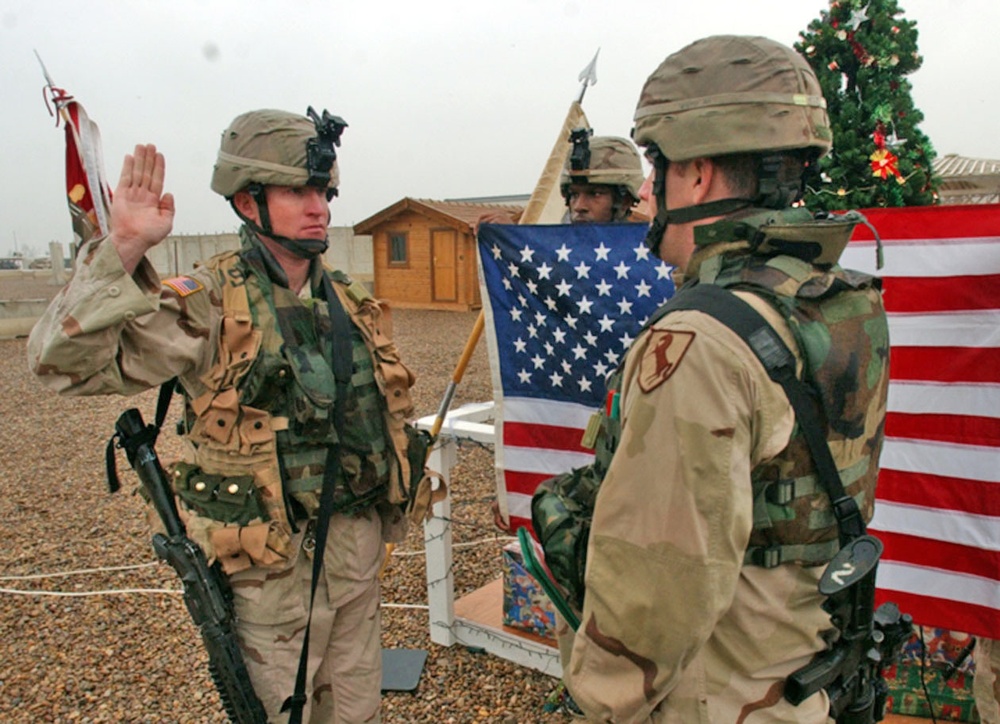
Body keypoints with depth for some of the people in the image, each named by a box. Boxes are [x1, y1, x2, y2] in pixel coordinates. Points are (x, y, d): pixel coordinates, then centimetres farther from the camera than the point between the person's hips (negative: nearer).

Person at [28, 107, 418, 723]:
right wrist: (122, 252, -34)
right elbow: (67, 362, -24)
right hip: (271, 560, -5)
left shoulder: (353, 302, 5)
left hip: (358, 542, 6)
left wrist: (393, 507, 18)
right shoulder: (211, 303, -13)